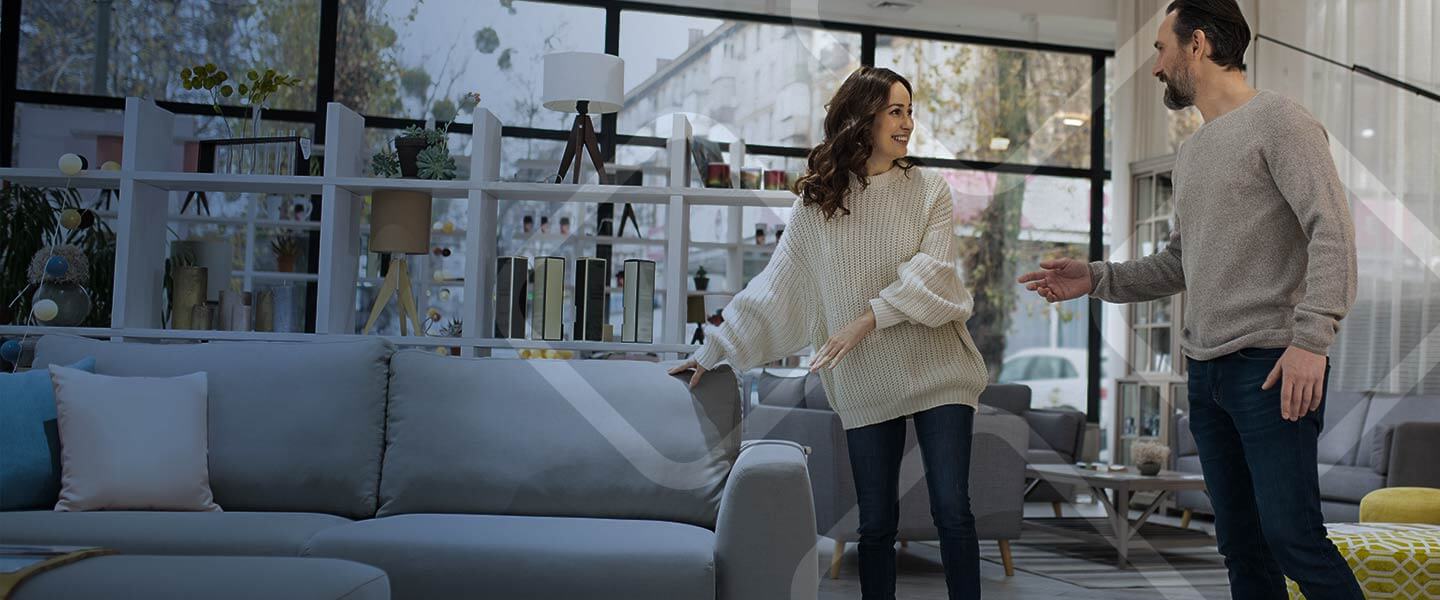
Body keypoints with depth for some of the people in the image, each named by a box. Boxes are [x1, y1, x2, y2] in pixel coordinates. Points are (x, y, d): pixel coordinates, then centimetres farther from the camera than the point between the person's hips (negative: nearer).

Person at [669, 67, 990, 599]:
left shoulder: (930, 191, 2)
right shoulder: (816, 202, 4)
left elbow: (933, 272, -11)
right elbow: (773, 289, 5)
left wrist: (868, 320, -21)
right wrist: (713, 352, 4)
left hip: (936, 370, -1)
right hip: (866, 385, 1)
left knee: (952, 511, -3)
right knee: (876, 523, 6)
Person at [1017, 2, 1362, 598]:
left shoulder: (1278, 120, -4)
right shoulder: (1192, 152, 21)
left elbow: (1332, 232, -13)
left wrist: (1311, 338, -23)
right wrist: (1094, 279, 13)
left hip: (1272, 365, -8)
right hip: (1207, 370, 8)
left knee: (1290, 535, -12)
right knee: (1239, 543, 11)